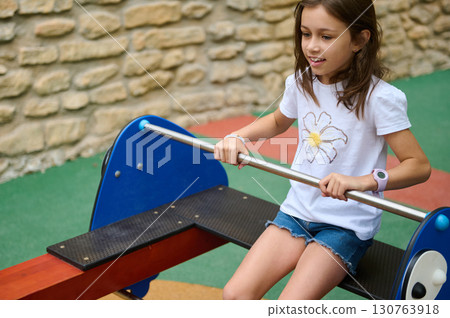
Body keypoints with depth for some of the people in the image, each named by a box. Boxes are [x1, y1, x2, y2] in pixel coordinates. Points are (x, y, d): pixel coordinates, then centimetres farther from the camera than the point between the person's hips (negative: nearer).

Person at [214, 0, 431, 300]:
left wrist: (363, 181, -35)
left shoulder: (380, 98, -17)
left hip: (347, 225, -5)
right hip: (297, 210, 5)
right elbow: (279, 121, 22)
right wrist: (238, 137, 4)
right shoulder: (301, 82, 1)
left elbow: (420, 165, -18)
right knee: (235, 294, -9)